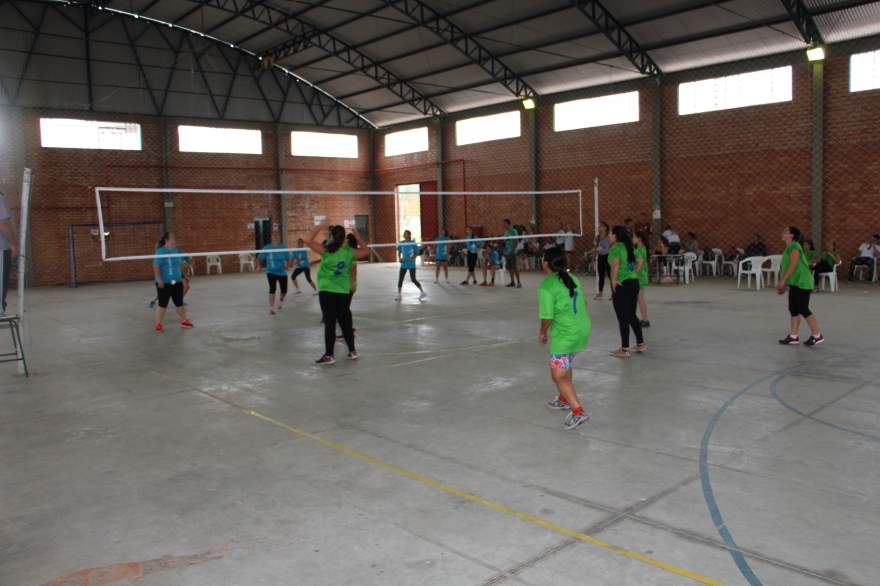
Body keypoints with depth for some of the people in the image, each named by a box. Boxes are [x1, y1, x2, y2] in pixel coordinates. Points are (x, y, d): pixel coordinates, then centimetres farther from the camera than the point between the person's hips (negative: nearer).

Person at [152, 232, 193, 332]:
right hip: (164, 283, -6)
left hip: (177, 282, 6)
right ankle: (158, 324, 10)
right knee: (163, 304, 0)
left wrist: (182, 277, 16)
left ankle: (184, 321, 25)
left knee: (179, 302, 15)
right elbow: (156, 266, -17)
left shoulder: (178, 251, 8)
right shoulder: (161, 251, -13)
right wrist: (159, 280, -21)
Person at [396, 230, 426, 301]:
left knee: (413, 279, -1)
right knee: (400, 279, -3)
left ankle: (422, 292, 16)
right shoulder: (401, 243, 1)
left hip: (411, 264, -4)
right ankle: (398, 295, 5)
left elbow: (417, 253, -4)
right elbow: (399, 252, 12)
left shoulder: (413, 243, -9)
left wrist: (413, 257, -22)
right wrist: (400, 258, -7)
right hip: (403, 264, 4)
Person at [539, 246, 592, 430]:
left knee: (558, 375, -2)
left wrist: (543, 332, 1)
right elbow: (583, 303, 17)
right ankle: (564, 399, 43)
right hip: (583, 328, 9)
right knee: (564, 366, 28)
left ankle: (577, 411, -10)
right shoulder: (572, 278, 6)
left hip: (565, 334, -9)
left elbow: (547, 317, -18)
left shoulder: (546, 286, -17)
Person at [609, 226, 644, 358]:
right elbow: (639, 264, 14)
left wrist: (614, 280, -19)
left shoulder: (616, 247, -11)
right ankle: (640, 344, 26)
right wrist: (633, 274, 15)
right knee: (632, 315, 19)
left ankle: (625, 349, 6)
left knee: (622, 317, 0)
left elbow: (615, 264, -27)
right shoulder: (629, 246, 12)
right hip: (634, 282, 8)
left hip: (621, 284, -8)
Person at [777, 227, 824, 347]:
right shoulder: (789, 248, 16)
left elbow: (793, 265, -21)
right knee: (793, 310, 8)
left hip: (802, 283, -10)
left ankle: (817, 335, 4)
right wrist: (782, 285, 17)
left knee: (803, 310, -6)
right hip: (795, 283, 10)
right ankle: (793, 336, 11)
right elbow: (786, 267, 18)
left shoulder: (794, 246, -13)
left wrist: (782, 281, -21)